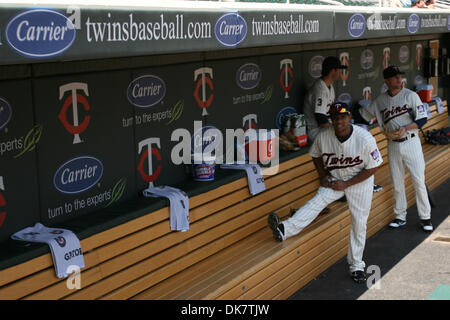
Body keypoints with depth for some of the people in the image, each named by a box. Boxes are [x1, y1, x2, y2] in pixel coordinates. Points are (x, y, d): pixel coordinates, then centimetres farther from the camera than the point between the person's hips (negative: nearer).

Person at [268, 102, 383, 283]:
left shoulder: (364, 138, -25)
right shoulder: (323, 136, -16)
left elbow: (373, 167, -17)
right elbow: (316, 155, 6)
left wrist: (347, 184, -19)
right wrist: (323, 176, -7)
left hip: (360, 181, -1)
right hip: (334, 179, 2)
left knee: (359, 222, 2)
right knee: (317, 201, -23)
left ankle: (356, 265, 17)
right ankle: (285, 230, -41)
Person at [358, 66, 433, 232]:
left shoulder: (410, 95, -4)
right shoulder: (380, 100, 6)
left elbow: (422, 119, -8)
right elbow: (364, 115, 14)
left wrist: (405, 128, -22)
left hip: (411, 142, -3)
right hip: (393, 145, 3)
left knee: (418, 181, -4)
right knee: (397, 182, 9)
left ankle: (425, 217, 8)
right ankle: (401, 217, 21)